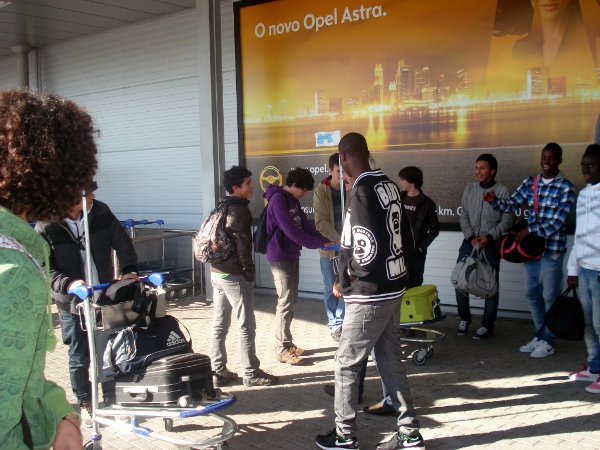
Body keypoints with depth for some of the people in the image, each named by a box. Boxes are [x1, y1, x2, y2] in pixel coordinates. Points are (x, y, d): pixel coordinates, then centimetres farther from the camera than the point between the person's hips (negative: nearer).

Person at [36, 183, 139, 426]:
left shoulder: (101, 212, -8)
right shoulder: (46, 227, -15)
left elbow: (122, 241, -1)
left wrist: (129, 269, -16)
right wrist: (68, 284, -29)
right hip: (72, 303, -3)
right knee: (79, 358, 11)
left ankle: (112, 400, 31)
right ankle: (85, 404, 30)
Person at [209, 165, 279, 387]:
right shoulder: (240, 211, -15)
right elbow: (243, 246, -19)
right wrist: (249, 272, -9)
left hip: (216, 273, 9)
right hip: (235, 276, -9)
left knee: (219, 325, 11)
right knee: (246, 325, 0)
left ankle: (218, 372, 17)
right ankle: (252, 373, 8)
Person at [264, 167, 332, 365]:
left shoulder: (293, 200, 13)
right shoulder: (278, 199, -17)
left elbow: (305, 225, 12)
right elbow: (291, 230, -23)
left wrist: (326, 241, 0)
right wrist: (320, 244, -18)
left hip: (292, 256, 9)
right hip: (280, 257, -9)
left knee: (291, 301, 13)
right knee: (286, 303, -6)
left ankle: (287, 343, 23)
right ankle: (282, 349, 2)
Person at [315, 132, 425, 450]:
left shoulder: (363, 191, -19)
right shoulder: (389, 185, 7)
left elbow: (367, 249, -23)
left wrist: (344, 282, -9)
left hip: (369, 295, -8)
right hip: (393, 287, 8)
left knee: (346, 364, 6)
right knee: (391, 361, 16)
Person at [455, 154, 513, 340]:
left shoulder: (502, 191, -3)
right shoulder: (470, 189, 8)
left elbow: (507, 220, -6)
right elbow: (464, 216, 5)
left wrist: (489, 237, -15)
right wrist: (471, 237, -8)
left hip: (491, 244, -3)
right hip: (470, 242, 3)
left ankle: (487, 325, 12)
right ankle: (464, 318, 20)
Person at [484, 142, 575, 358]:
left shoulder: (565, 187, -8)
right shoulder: (530, 183, 8)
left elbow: (557, 222, -16)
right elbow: (511, 204, 1)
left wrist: (529, 230, -22)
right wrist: (494, 201, -19)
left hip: (552, 250, -5)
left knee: (550, 297, 4)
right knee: (532, 293, 13)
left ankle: (548, 342, 16)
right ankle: (539, 336, 28)